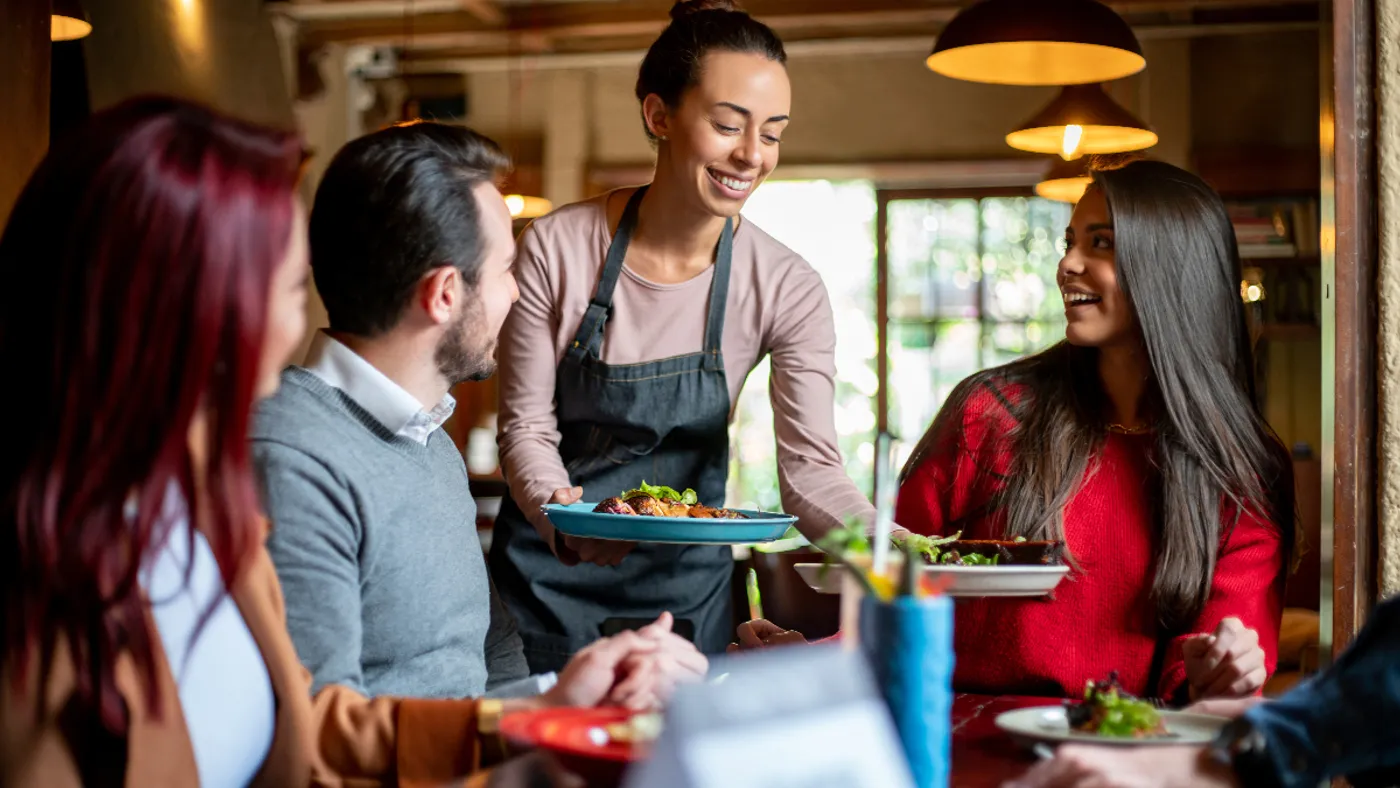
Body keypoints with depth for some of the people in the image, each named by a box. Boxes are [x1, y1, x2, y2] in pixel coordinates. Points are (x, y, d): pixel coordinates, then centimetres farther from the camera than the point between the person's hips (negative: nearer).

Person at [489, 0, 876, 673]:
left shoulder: (787, 288, -12)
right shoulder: (555, 250, -14)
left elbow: (809, 467, -17)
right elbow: (527, 425, -10)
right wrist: (561, 515, -30)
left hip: (685, 586, 1)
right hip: (547, 579, -1)